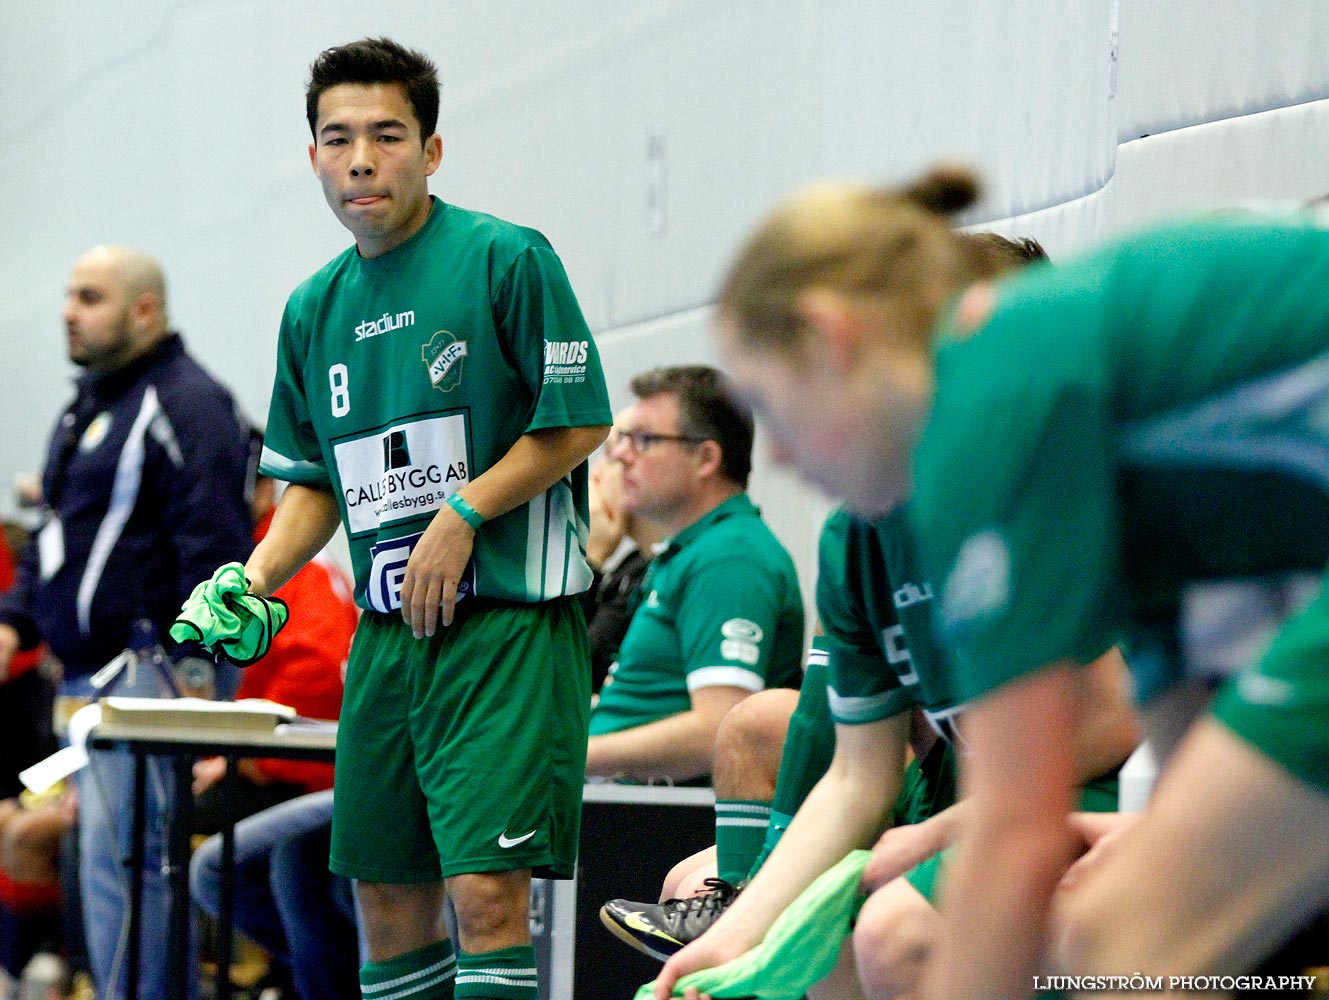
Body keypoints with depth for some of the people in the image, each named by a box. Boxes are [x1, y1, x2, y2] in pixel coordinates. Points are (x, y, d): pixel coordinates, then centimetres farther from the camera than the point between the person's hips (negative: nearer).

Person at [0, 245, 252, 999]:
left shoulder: (186, 404, -11)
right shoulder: (89, 403, 21)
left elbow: (214, 546, -18)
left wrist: (194, 668, -23)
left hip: (147, 674, -10)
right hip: (86, 676, 10)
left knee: (118, 857, -13)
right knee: (110, 857, 11)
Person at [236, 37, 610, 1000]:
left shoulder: (508, 259, -7)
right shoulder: (313, 308, 12)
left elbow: (578, 423, -6)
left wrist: (463, 514, -13)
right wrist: (254, 578, 4)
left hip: (508, 618, -6)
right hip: (387, 631, 6)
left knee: (487, 888, -15)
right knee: (389, 895, 9)